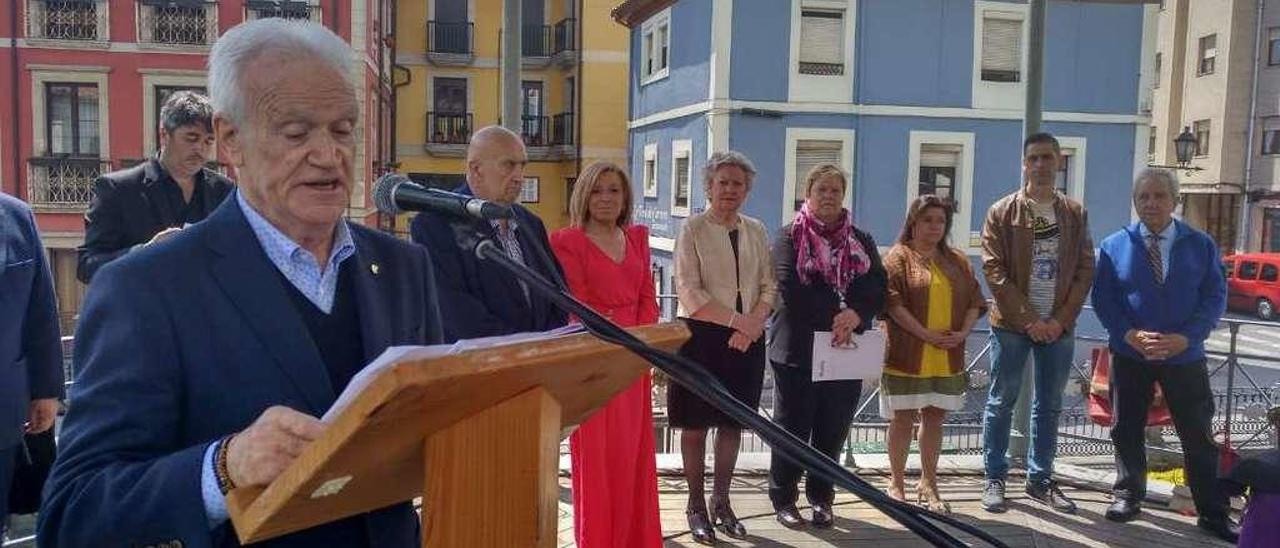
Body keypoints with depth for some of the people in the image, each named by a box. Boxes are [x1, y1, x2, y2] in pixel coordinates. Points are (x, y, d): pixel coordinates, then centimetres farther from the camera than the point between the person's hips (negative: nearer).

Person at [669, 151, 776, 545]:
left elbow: (769, 287, 7)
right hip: (702, 336, -4)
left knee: (733, 423, 11)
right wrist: (737, 319, -16)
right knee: (695, 425, 3)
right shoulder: (692, 229, -5)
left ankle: (721, 502, 25)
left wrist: (752, 325, -10)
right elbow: (689, 293, -12)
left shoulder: (756, 231, 9)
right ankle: (696, 505, 17)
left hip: (747, 339, 4)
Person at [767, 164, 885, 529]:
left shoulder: (861, 241, 12)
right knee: (792, 428, 5)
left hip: (846, 352, 4)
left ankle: (821, 497, 25)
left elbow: (877, 287, -1)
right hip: (797, 349, -3)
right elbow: (791, 289, -14)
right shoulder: (789, 238, 0)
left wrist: (855, 315, -19)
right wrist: (834, 316, -18)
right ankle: (783, 498, 19)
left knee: (833, 430, 10)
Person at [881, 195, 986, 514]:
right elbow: (893, 302, -13)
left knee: (934, 418, 11)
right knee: (903, 419, 3)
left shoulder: (957, 261, 14)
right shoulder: (898, 257, -3)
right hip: (906, 356, -4)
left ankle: (928, 485, 22)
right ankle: (896, 484, 16)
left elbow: (974, 300, 12)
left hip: (947, 359, 5)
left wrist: (963, 332, -5)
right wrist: (925, 335, -18)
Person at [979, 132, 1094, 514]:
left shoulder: (1075, 214, 7)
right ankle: (994, 479, 12)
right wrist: (1028, 319, -13)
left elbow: (1084, 271, 4)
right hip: (1012, 325, -3)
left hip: (1058, 327, 3)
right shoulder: (1002, 212, -2)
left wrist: (1061, 319, -7)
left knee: (1049, 406, 10)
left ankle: (1040, 480, 21)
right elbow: (994, 271, -7)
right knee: (1001, 403, 3)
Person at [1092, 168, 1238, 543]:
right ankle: (1127, 496, 27)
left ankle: (1214, 513, 17)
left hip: (1185, 357, 0)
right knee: (1127, 431, 10)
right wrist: (1131, 335, -17)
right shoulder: (1114, 246, 0)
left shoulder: (1201, 245, 0)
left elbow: (1215, 298, -2)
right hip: (1129, 356, 0)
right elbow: (1103, 298, -2)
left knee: (1199, 436, 6)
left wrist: (1184, 338, -16)